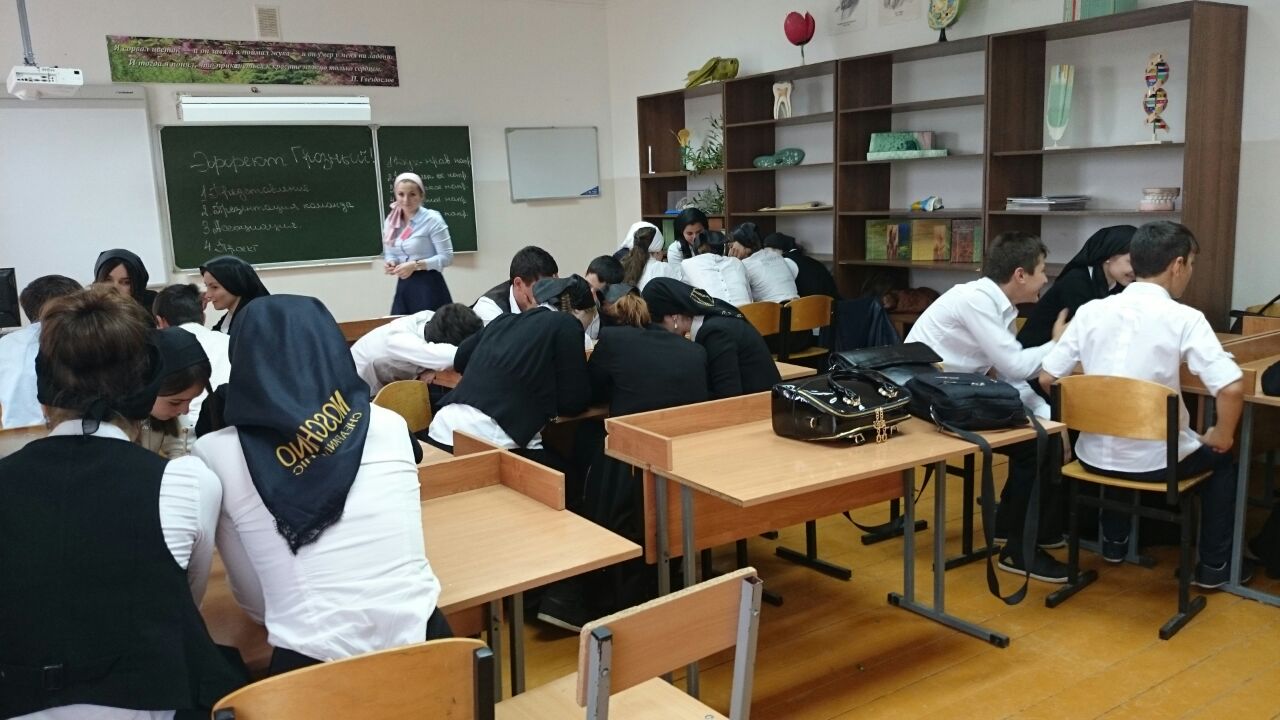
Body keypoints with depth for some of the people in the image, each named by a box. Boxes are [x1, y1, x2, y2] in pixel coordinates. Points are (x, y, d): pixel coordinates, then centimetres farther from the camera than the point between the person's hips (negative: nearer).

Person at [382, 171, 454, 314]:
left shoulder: (432, 219, -9)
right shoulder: (390, 222, 9)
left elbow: (447, 257, -12)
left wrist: (415, 265, -19)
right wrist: (391, 263, -5)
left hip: (429, 286, -5)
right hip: (403, 287, 5)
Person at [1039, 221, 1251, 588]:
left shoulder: (1091, 310, -3)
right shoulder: (1185, 318, -13)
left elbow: (1047, 378, 0)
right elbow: (1231, 388, -22)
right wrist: (1222, 435, -2)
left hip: (1094, 455, 4)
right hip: (1154, 460, -3)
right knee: (1221, 457, 28)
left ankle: (1114, 542, 46)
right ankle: (1214, 564, 34)